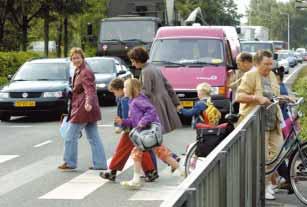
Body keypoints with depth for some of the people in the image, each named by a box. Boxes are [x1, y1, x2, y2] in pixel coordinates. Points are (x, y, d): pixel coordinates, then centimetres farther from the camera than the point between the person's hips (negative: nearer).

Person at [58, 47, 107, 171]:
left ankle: (69, 163, 10)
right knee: (93, 138, 9)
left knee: (71, 137, 0)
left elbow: (90, 90, -27)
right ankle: (100, 164, 10)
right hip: (89, 110, 10)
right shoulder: (78, 72, 17)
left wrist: (89, 103, -42)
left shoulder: (85, 73, -15)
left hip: (83, 110, -10)